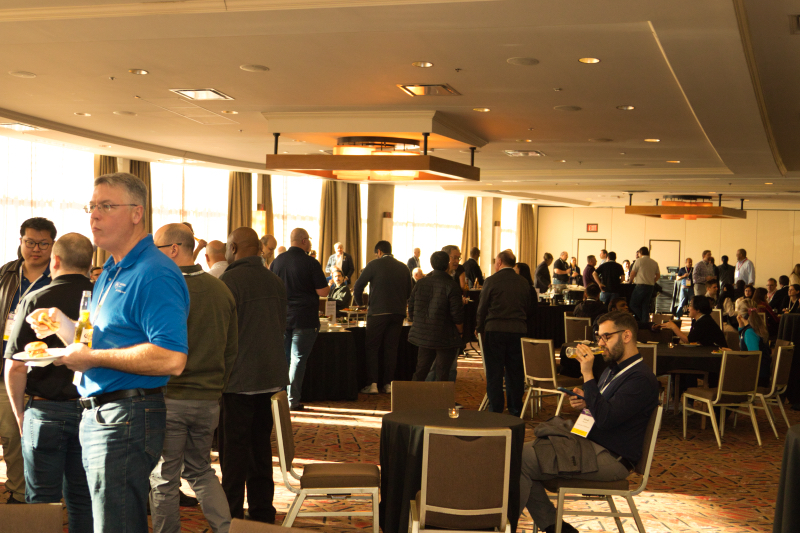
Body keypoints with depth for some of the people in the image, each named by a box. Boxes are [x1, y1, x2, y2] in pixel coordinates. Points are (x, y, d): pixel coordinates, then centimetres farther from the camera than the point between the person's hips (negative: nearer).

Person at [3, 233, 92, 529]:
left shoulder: (35, 300, -8)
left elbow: (14, 368, -8)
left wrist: (19, 413, 5)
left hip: (46, 412, -2)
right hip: (91, 412, 2)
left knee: (42, 502, 8)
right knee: (83, 503, 11)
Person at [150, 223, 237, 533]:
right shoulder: (221, 290, 4)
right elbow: (231, 351, 10)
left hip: (169, 398, -6)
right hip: (209, 399, 6)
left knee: (164, 478, 7)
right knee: (200, 469, 20)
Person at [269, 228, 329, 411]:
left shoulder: (277, 261, 3)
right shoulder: (310, 262, -11)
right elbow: (323, 291, -12)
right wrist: (329, 286, 10)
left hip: (281, 318, 5)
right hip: (304, 319, -4)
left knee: (281, 358, 14)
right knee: (298, 359, 1)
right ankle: (293, 400, 2)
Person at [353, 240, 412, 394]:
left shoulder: (374, 264, -3)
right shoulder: (404, 267, 9)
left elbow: (358, 286, 0)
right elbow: (408, 292, 15)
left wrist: (359, 303, 16)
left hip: (378, 312, -4)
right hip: (398, 313, 4)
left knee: (372, 348, 4)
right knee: (391, 348, 9)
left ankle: (372, 384, -2)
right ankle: (389, 383, 8)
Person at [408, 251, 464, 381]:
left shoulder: (421, 283, 2)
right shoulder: (452, 287, -14)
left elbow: (411, 308, 9)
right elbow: (457, 315, -14)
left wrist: (417, 326, 22)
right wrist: (460, 332, 2)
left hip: (423, 335, 5)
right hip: (445, 337, -5)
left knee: (421, 371, 16)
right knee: (442, 374, 2)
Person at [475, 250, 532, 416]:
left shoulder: (491, 281, -7)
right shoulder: (524, 282, 5)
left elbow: (482, 308, -3)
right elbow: (529, 307, 11)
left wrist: (480, 328, 10)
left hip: (495, 330, -3)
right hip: (518, 331, 3)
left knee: (494, 373, 4)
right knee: (515, 372, 11)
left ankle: (496, 410, 5)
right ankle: (515, 410, 17)